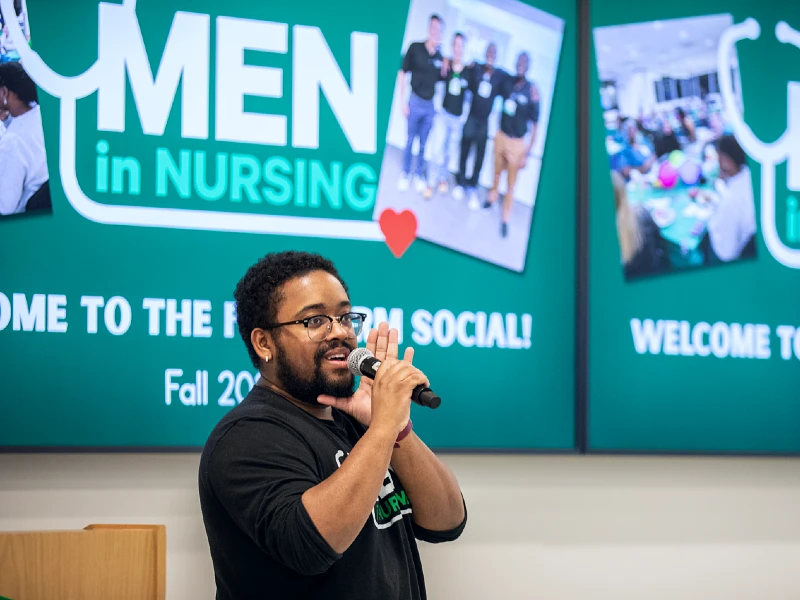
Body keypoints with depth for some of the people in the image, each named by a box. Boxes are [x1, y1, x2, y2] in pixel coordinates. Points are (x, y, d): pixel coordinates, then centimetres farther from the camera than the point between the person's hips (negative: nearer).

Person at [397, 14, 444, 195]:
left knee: (423, 143, 12)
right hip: (415, 102, -2)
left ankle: (419, 174, 24)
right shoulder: (415, 48, -11)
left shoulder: (440, 57, -1)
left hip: (430, 105, 2)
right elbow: (402, 74, -5)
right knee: (410, 140, 8)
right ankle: (405, 173, 21)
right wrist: (402, 100, -7)